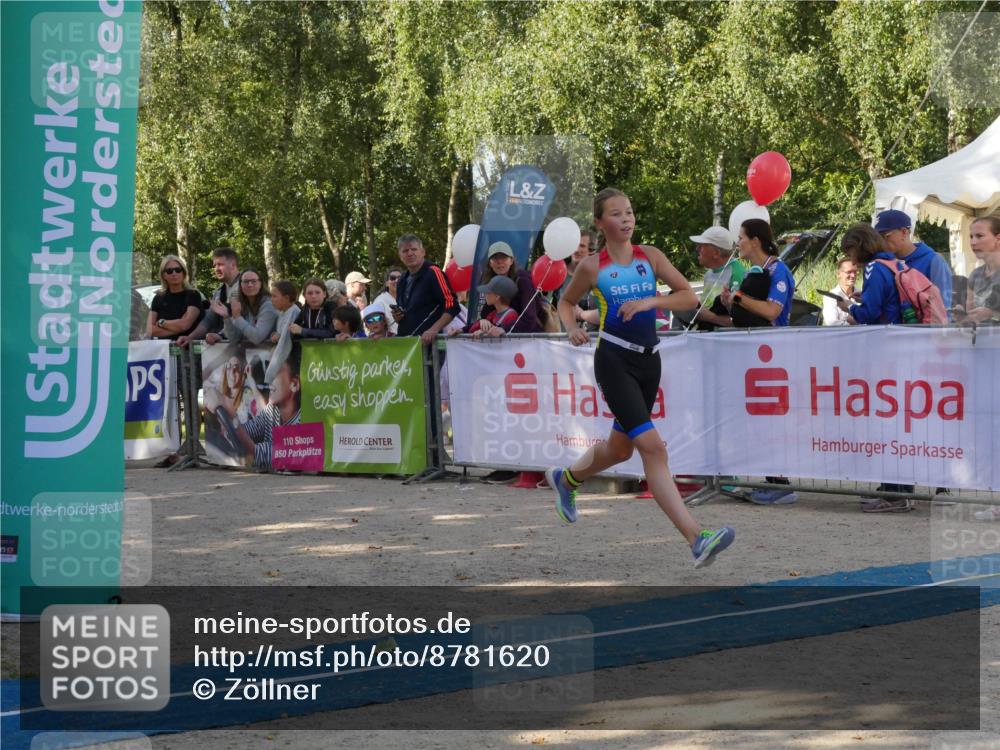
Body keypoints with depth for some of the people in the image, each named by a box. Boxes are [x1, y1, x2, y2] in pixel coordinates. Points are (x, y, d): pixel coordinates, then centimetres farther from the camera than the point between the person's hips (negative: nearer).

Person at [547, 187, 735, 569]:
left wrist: (651, 301, -15)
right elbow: (565, 302, 13)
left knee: (620, 448, 19)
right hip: (614, 361, -5)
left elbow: (689, 296, 0)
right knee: (652, 447, -16)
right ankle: (696, 538, -22)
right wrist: (572, 329, -7)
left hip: (648, 359, 5)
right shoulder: (593, 266, -2)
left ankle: (566, 479, 50)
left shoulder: (650, 256, 4)